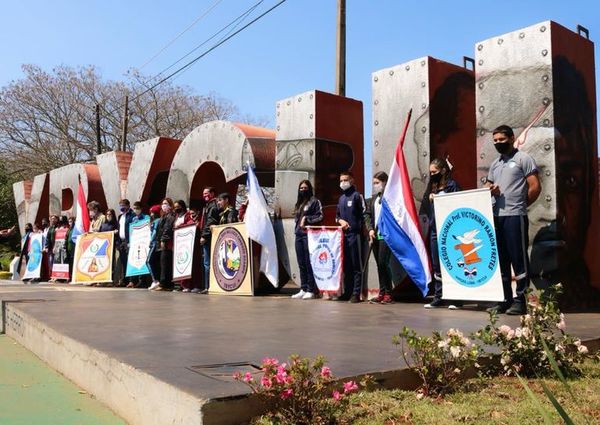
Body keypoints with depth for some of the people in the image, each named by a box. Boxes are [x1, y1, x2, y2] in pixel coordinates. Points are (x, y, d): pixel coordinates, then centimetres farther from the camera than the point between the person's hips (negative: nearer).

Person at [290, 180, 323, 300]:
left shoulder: (314, 201, 1)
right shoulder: (298, 203, 22)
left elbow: (320, 216, -6)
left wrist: (306, 218, -10)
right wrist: (298, 224, 10)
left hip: (308, 234, -7)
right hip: (298, 235, 7)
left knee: (309, 263, -8)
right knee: (301, 264, 8)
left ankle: (311, 290, -3)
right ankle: (303, 289, 13)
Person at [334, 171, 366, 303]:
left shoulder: (357, 196, -2)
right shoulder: (341, 198, 18)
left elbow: (363, 214, -7)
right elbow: (337, 215, 23)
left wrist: (357, 228, -14)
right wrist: (340, 221, 1)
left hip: (354, 234, -7)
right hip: (343, 234, 7)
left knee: (356, 265, -4)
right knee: (345, 265, 9)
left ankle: (356, 293, -2)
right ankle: (347, 292, 16)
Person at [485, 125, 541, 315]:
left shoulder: (523, 159, 0)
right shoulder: (494, 164, 20)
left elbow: (535, 187, -6)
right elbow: (487, 187, 23)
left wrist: (520, 205, 2)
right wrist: (490, 190, -1)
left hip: (515, 216, -7)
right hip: (496, 216, 7)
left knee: (518, 259, -4)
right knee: (500, 259, 9)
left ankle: (520, 300, 1)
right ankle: (505, 299, 16)